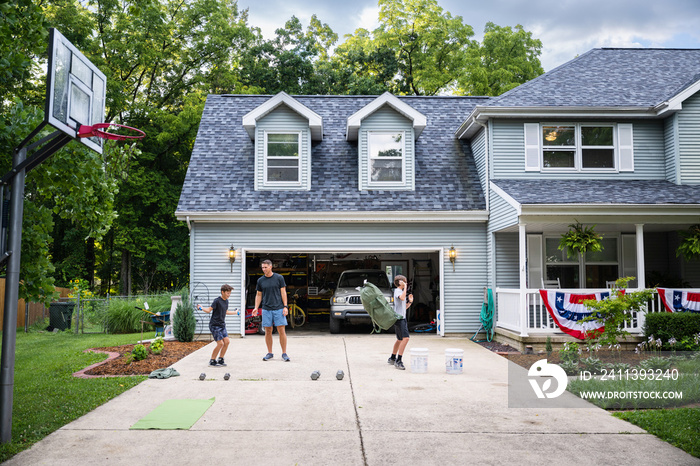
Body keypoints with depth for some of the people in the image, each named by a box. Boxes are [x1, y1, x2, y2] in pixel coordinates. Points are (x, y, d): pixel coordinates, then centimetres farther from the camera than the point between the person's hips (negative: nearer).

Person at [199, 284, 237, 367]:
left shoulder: (226, 301, 10)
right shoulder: (217, 301, -14)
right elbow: (209, 310, -15)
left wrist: (235, 312, 37)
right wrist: (202, 308, -32)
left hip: (222, 325, 8)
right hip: (214, 325, -8)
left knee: (226, 341, 0)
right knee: (220, 343, -12)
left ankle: (220, 360, 13)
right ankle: (212, 361, 3)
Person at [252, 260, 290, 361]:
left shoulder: (279, 278, 2)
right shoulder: (260, 280, 8)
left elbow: (283, 292, 2)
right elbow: (258, 295, 14)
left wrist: (285, 306, -5)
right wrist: (256, 308, 3)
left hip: (278, 308, -2)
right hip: (266, 309, 2)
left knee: (281, 331, -4)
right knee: (268, 331, 4)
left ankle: (284, 353, 4)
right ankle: (270, 353, 15)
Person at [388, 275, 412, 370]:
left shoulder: (402, 292, 21)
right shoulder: (397, 291, -8)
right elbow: (402, 298, -31)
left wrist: (410, 302, 9)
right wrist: (405, 287, -24)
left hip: (403, 318, 10)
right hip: (398, 318, -10)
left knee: (400, 340, 19)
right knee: (405, 338, -20)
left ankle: (392, 358, 32)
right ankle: (398, 361, -21)